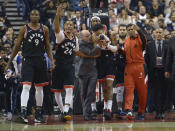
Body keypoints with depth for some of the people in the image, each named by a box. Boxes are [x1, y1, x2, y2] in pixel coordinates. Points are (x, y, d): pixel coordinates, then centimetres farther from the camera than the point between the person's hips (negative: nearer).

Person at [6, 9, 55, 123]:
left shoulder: (44, 29, 7)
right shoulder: (24, 29, -1)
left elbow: (47, 47, 11)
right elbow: (17, 46, 3)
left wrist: (52, 60, -2)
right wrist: (9, 62, 2)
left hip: (40, 60, 4)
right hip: (28, 60, -4)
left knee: (40, 88, 9)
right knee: (26, 86, -16)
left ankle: (38, 114, 18)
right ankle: (23, 112, -24)